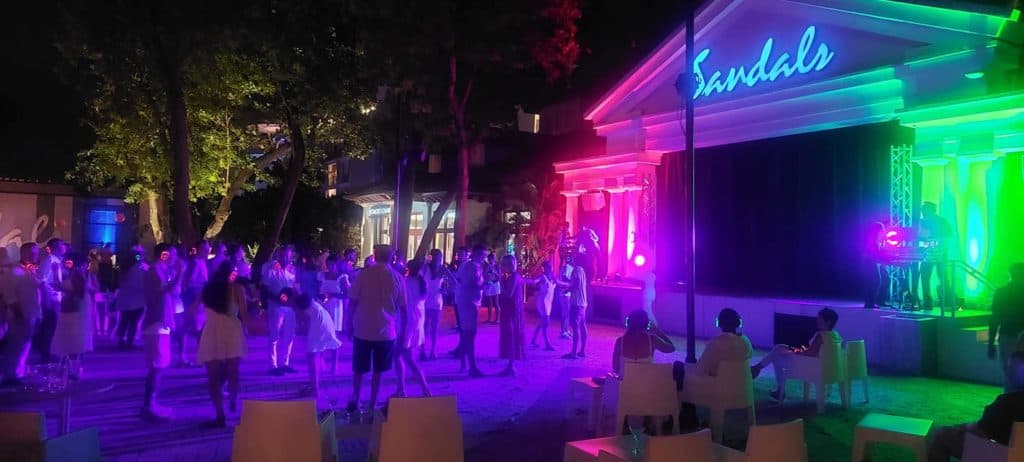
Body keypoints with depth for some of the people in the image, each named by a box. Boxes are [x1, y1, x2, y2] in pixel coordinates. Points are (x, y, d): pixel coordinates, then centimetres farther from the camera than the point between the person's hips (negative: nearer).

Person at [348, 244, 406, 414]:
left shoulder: (364, 274, -3)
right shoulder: (398, 278, -3)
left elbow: (353, 301, -3)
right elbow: (402, 307, 0)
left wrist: (351, 324, 7)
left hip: (362, 329, 0)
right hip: (386, 331, 0)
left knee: (359, 370, 15)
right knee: (377, 371, 10)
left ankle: (355, 401, 17)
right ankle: (372, 405, 12)